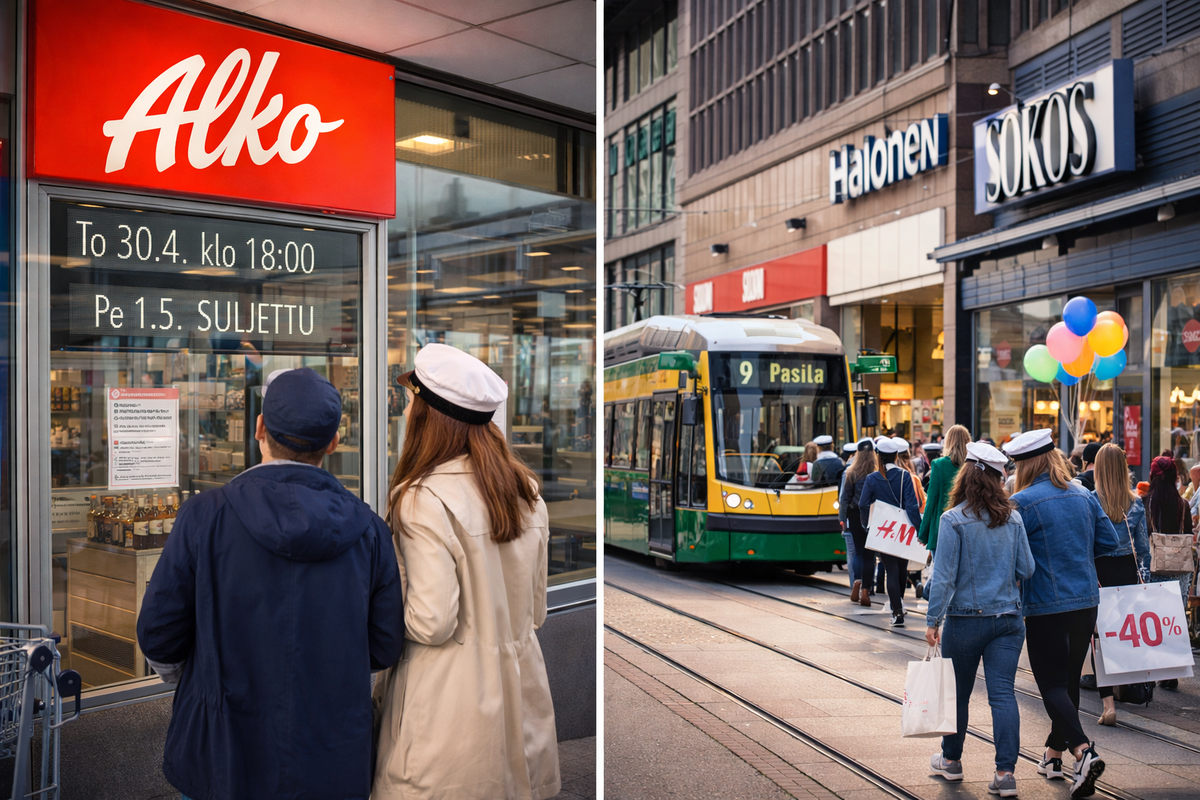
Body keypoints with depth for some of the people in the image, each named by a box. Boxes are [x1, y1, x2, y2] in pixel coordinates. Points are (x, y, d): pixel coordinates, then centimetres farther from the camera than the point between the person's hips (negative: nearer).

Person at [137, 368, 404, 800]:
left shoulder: (204, 515, -13)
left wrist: (178, 674, 16)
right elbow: (385, 648, -1)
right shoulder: (368, 529, -7)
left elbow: (158, 634, -6)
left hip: (223, 759, -1)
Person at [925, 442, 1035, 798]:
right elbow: (1026, 569, 3)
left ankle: (951, 760, 29)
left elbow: (944, 576, -13)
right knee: (1003, 693, 2)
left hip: (966, 618, -3)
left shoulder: (954, 520, -11)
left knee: (958, 692, 13)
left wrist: (933, 620, -7)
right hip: (1008, 618, 3)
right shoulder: (1013, 519, 0)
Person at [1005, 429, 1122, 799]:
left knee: (1053, 686, -1)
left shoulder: (1023, 502, -15)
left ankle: (1084, 751, -20)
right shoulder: (1084, 495, 4)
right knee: (1069, 680, 17)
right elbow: (1109, 542, 10)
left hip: (1046, 607, -6)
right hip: (1086, 602, 6)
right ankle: (1054, 754, 29)